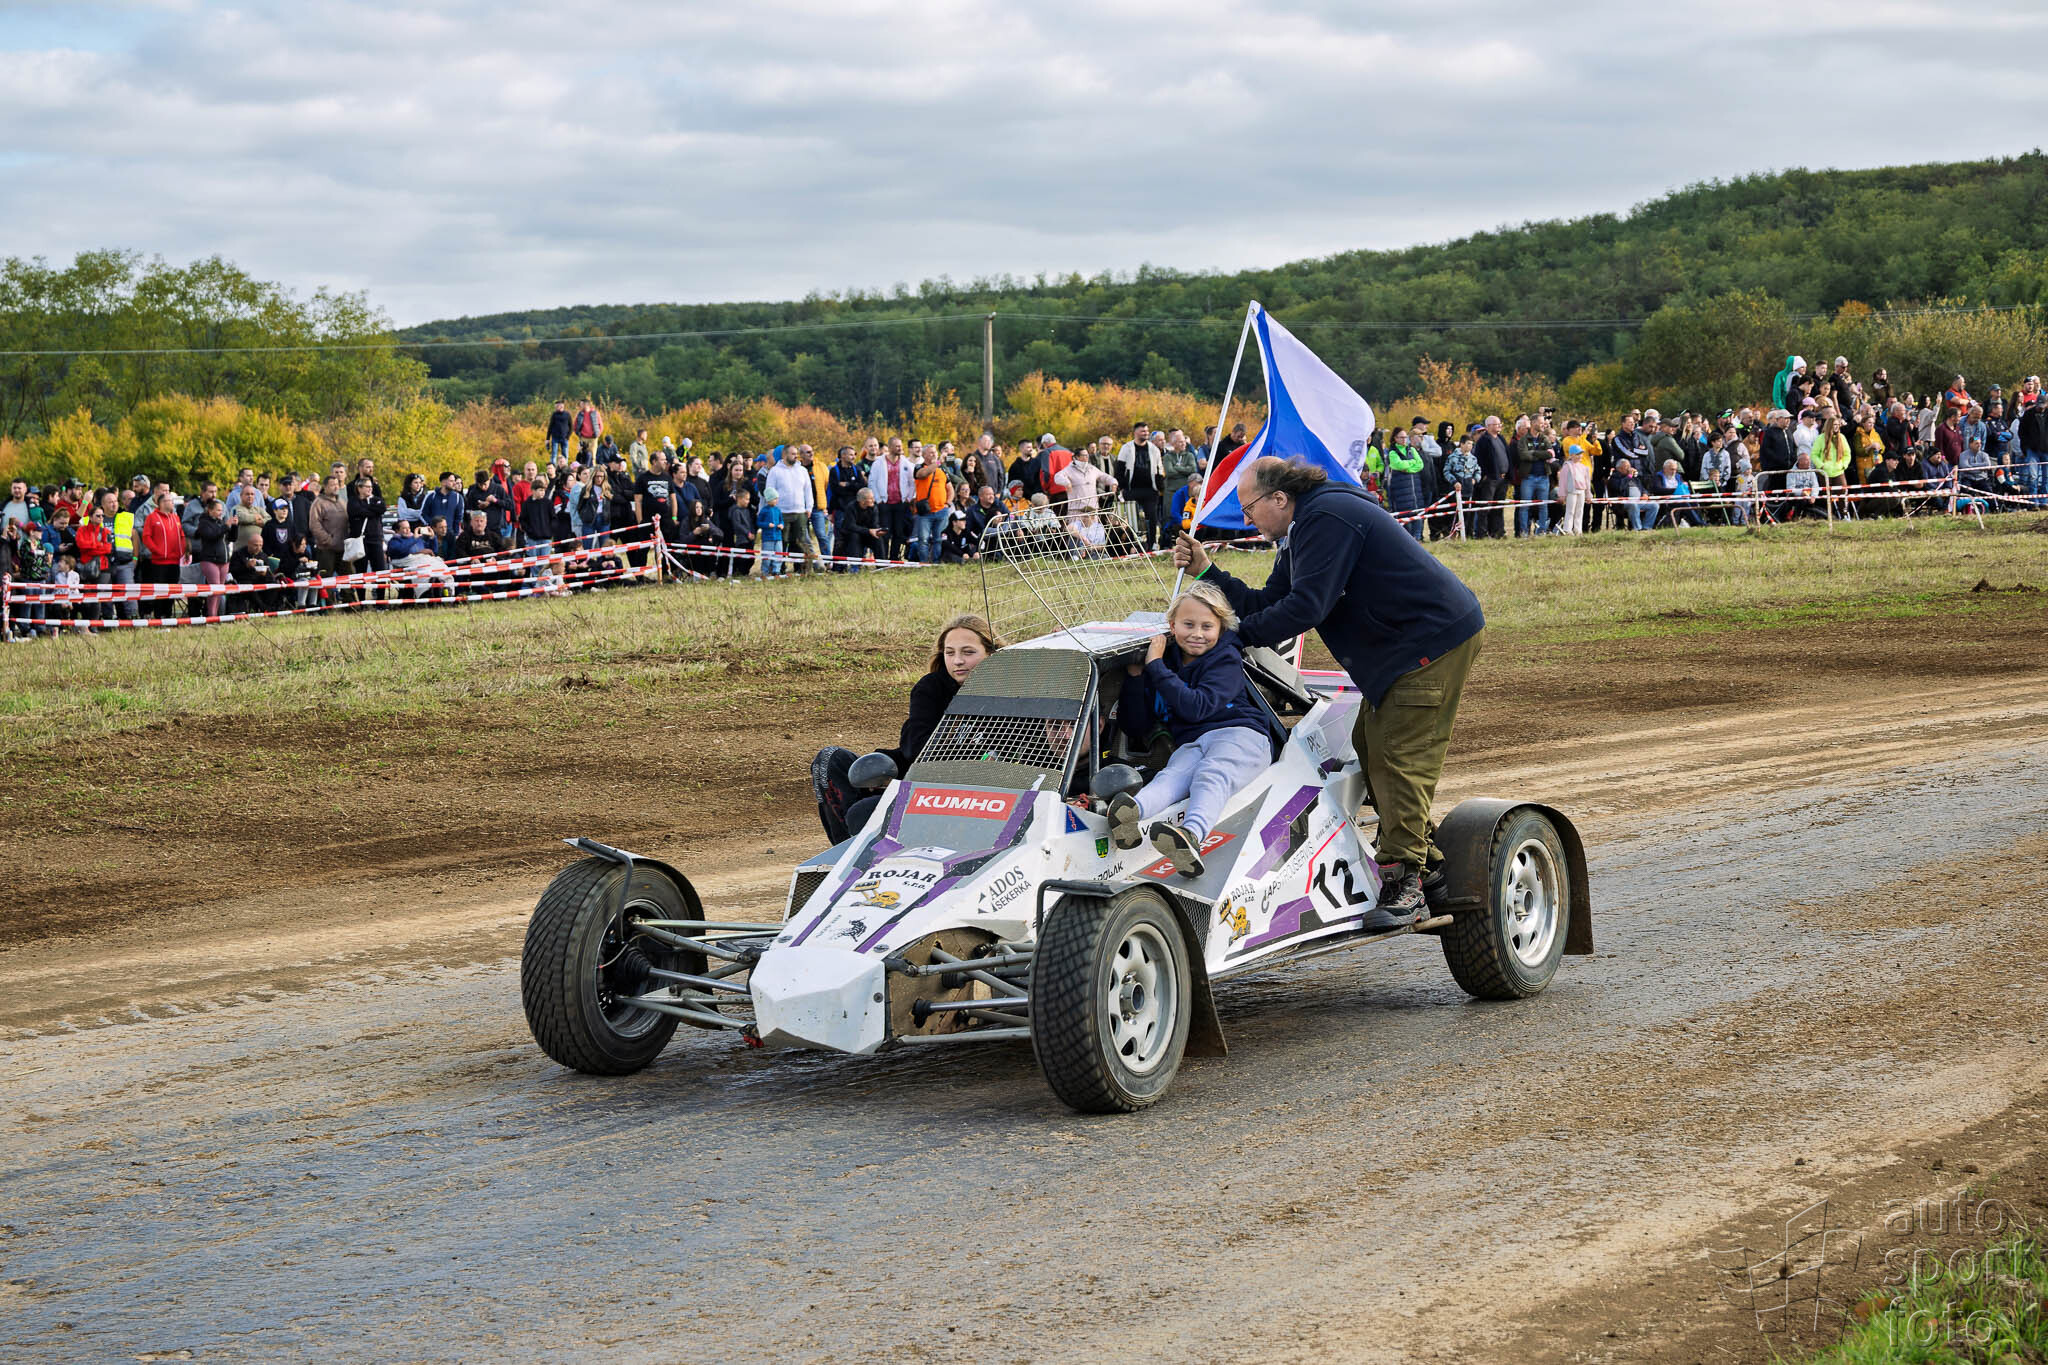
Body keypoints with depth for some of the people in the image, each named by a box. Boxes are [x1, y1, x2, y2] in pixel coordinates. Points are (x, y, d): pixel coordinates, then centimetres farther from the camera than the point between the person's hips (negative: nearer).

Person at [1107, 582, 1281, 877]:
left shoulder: (1226, 659, 5)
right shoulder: (1165, 661, 18)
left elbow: (1197, 707, -13)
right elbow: (1135, 729, 16)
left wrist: (1156, 666, -10)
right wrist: (1135, 676, 4)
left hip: (1240, 734, -3)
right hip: (1190, 744, 3)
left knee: (1211, 777, -37)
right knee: (1174, 775, -32)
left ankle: (1192, 835, -70)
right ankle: (1134, 812, -69)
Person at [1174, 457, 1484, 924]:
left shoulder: (1327, 518, -18)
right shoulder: (1299, 534, 16)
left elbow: (1305, 607, -25)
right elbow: (1267, 604, 13)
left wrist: (1235, 636, -17)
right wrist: (1206, 571, 8)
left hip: (1436, 640, -11)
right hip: (1401, 647, 11)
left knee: (1399, 760, -14)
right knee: (1371, 748, 11)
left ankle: (1404, 886, -15)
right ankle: (1431, 867, 17)